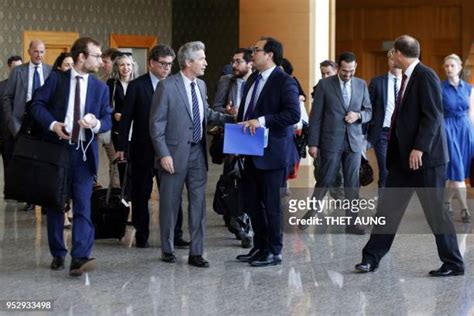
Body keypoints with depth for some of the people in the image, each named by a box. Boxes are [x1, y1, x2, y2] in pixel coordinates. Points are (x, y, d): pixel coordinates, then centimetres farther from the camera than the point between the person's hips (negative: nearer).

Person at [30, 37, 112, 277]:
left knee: (83, 206, -11)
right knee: (55, 204, 8)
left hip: (83, 153, 1)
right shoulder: (56, 79, 2)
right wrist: (52, 124, -18)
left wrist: (96, 123, -17)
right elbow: (37, 104, -1)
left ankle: (80, 258, -19)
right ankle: (58, 254, 21)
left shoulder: (100, 88, 9)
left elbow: (108, 119, 6)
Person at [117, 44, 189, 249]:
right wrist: (121, 147, -5)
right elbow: (126, 117, -2)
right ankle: (141, 236, 16)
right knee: (141, 194, 6)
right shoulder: (137, 86, -2)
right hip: (143, 150, -2)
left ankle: (175, 236, 6)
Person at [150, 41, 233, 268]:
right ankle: (167, 249, 22)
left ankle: (196, 253, 11)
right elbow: (156, 123, -11)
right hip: (175, 155, -5)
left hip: (197, 154, 6)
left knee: (198, 203, 5)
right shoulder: (167, 86, -11)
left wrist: (230, 118, 7)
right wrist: (163, 154, -16)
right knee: (170, 203, 7)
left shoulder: (201, 85, 8)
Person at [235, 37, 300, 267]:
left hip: (272, 153, -8)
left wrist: (261, 121, -24)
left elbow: (293, 114, -21)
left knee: (271, 204, 0)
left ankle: (274, 252, 10)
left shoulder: (285, 82, -11)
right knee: (252, 202, 12)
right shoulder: (252, 80, 15)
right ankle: (259, 247, 25)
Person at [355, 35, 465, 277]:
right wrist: (394, 154, 17)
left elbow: (433, 116, -19)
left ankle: (454, 264, 9)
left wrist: (419, 148, -24)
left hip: (425, 156, -9)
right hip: (404, 156, 9)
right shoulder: (407, 77, 15)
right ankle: (371, 258, 13)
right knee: (388, 207, 8)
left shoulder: (426, 76, -13)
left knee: (435, 212, -2)